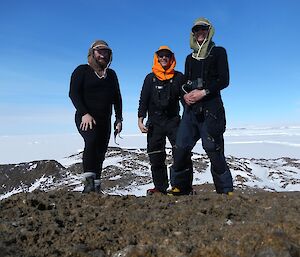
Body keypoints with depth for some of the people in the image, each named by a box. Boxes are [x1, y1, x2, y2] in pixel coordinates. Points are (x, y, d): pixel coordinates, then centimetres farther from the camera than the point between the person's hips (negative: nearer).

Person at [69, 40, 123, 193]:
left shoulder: (111, 74, 18)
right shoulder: (82, 70, 4)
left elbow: (117, 97, 18)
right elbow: (73, 93, -6)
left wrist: (119, 118, 8)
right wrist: (85, 114, -18)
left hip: (105, 120, 5)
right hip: (85, 118, -4)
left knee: (100, 154, 2)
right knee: (92, 141, -31)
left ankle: (96, 188, 8)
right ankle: (89, 181, -31)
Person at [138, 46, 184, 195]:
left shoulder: (179, 77, 8)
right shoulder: (150, 78, 10)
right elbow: (143, 100, 7)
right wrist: (140, 120, -2)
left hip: (173, 120, -1)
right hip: (155, 122, 1)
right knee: (156, 157, 4)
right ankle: (160, 187, 15)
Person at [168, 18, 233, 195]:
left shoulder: (218, 52, 7)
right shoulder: (190, 58, 22)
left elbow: (224, 80, -3)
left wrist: (203, 92, -14)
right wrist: (186, 93, -3)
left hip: (210, 108, -5)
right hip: (191, 109, 5)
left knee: (214, 151, -8)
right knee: (181, 149, -2)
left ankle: (226, 191, 5)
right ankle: (180, 188, 10)